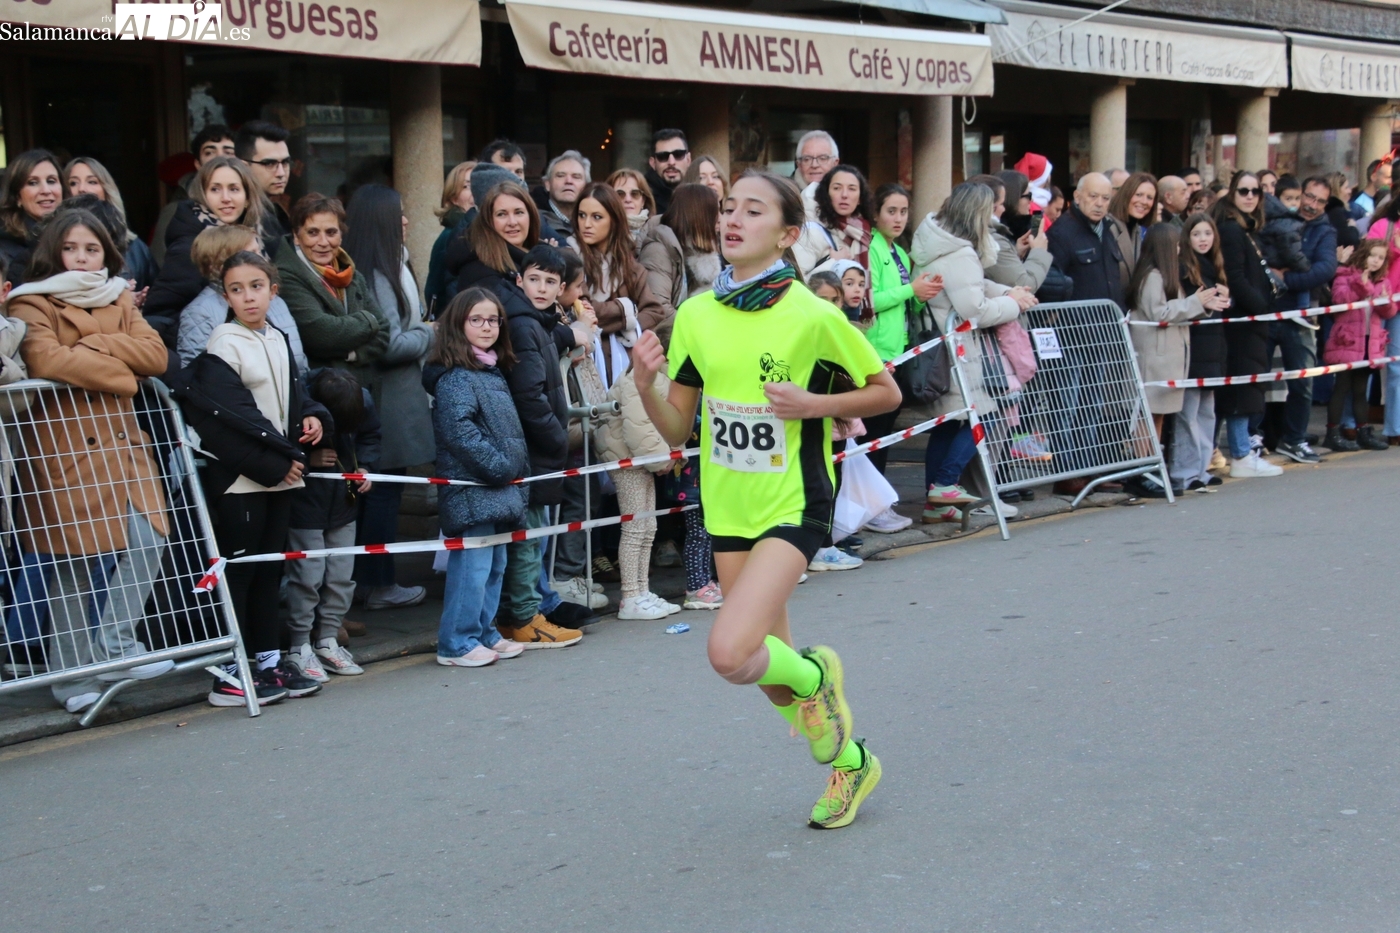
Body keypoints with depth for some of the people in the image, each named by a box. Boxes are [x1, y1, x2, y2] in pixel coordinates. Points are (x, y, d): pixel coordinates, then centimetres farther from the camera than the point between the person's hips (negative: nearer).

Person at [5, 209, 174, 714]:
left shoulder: (120, 302, 17)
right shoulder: (32, 304, -2)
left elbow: (155, 354, 0)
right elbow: (45, 359, -21)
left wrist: (96, 344, -11)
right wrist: (116, 370, -12)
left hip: (121, 442, 5)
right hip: (63, 447, -5)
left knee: (148, 539, -9)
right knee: (74, 564, -2)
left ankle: (115, 643, 3)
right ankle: (73, 676, 8)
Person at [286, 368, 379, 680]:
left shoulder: (363, 400, -10)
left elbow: (370, 436, 11)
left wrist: (364, 466, -3)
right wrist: (308, 458, -26)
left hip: (344, 501, 5)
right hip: (305, 505, -5)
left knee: (341, 575, 9)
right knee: (308, 575, -5)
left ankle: (327, 641, 21)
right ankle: (301, 646, 8)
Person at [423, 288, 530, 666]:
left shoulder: (493, 372, 16)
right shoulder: (454, 377, -13)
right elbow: (460, 430, -21)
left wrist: (517, 471, 14)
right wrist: (500, 467, -18)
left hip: (497, 491, 10)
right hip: (472, 489, -9)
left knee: (495, 564, 14)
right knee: (472, 566, -8)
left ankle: (485, 633, 24)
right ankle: (457, 643, -2)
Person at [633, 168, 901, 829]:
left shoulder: (812, 315, -11)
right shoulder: (696, 315, 2)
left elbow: (886, 392, -1)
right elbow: (677, 430, 6)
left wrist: (814, 405, -16)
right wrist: (646, 386, -14)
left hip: (793, 505, -5)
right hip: (728, 508, 5)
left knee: (730, 654, -21)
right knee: (768, 667, 15)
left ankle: (815, 674, 12)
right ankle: (848, 761, 40)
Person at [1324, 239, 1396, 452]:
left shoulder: (1382, 283, 15)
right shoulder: (1346, 276, -3)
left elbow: (1390, 313, 11)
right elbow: (1339, 298, -19)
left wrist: (1386, 302, -9)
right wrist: (1361, 285, -24)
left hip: (1370, 344, 6)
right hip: (1347, 342, -6)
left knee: (1361, 390, 13)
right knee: (1342, 387, -4)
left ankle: (1363, 432, 17)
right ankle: (1333, 433, 0)